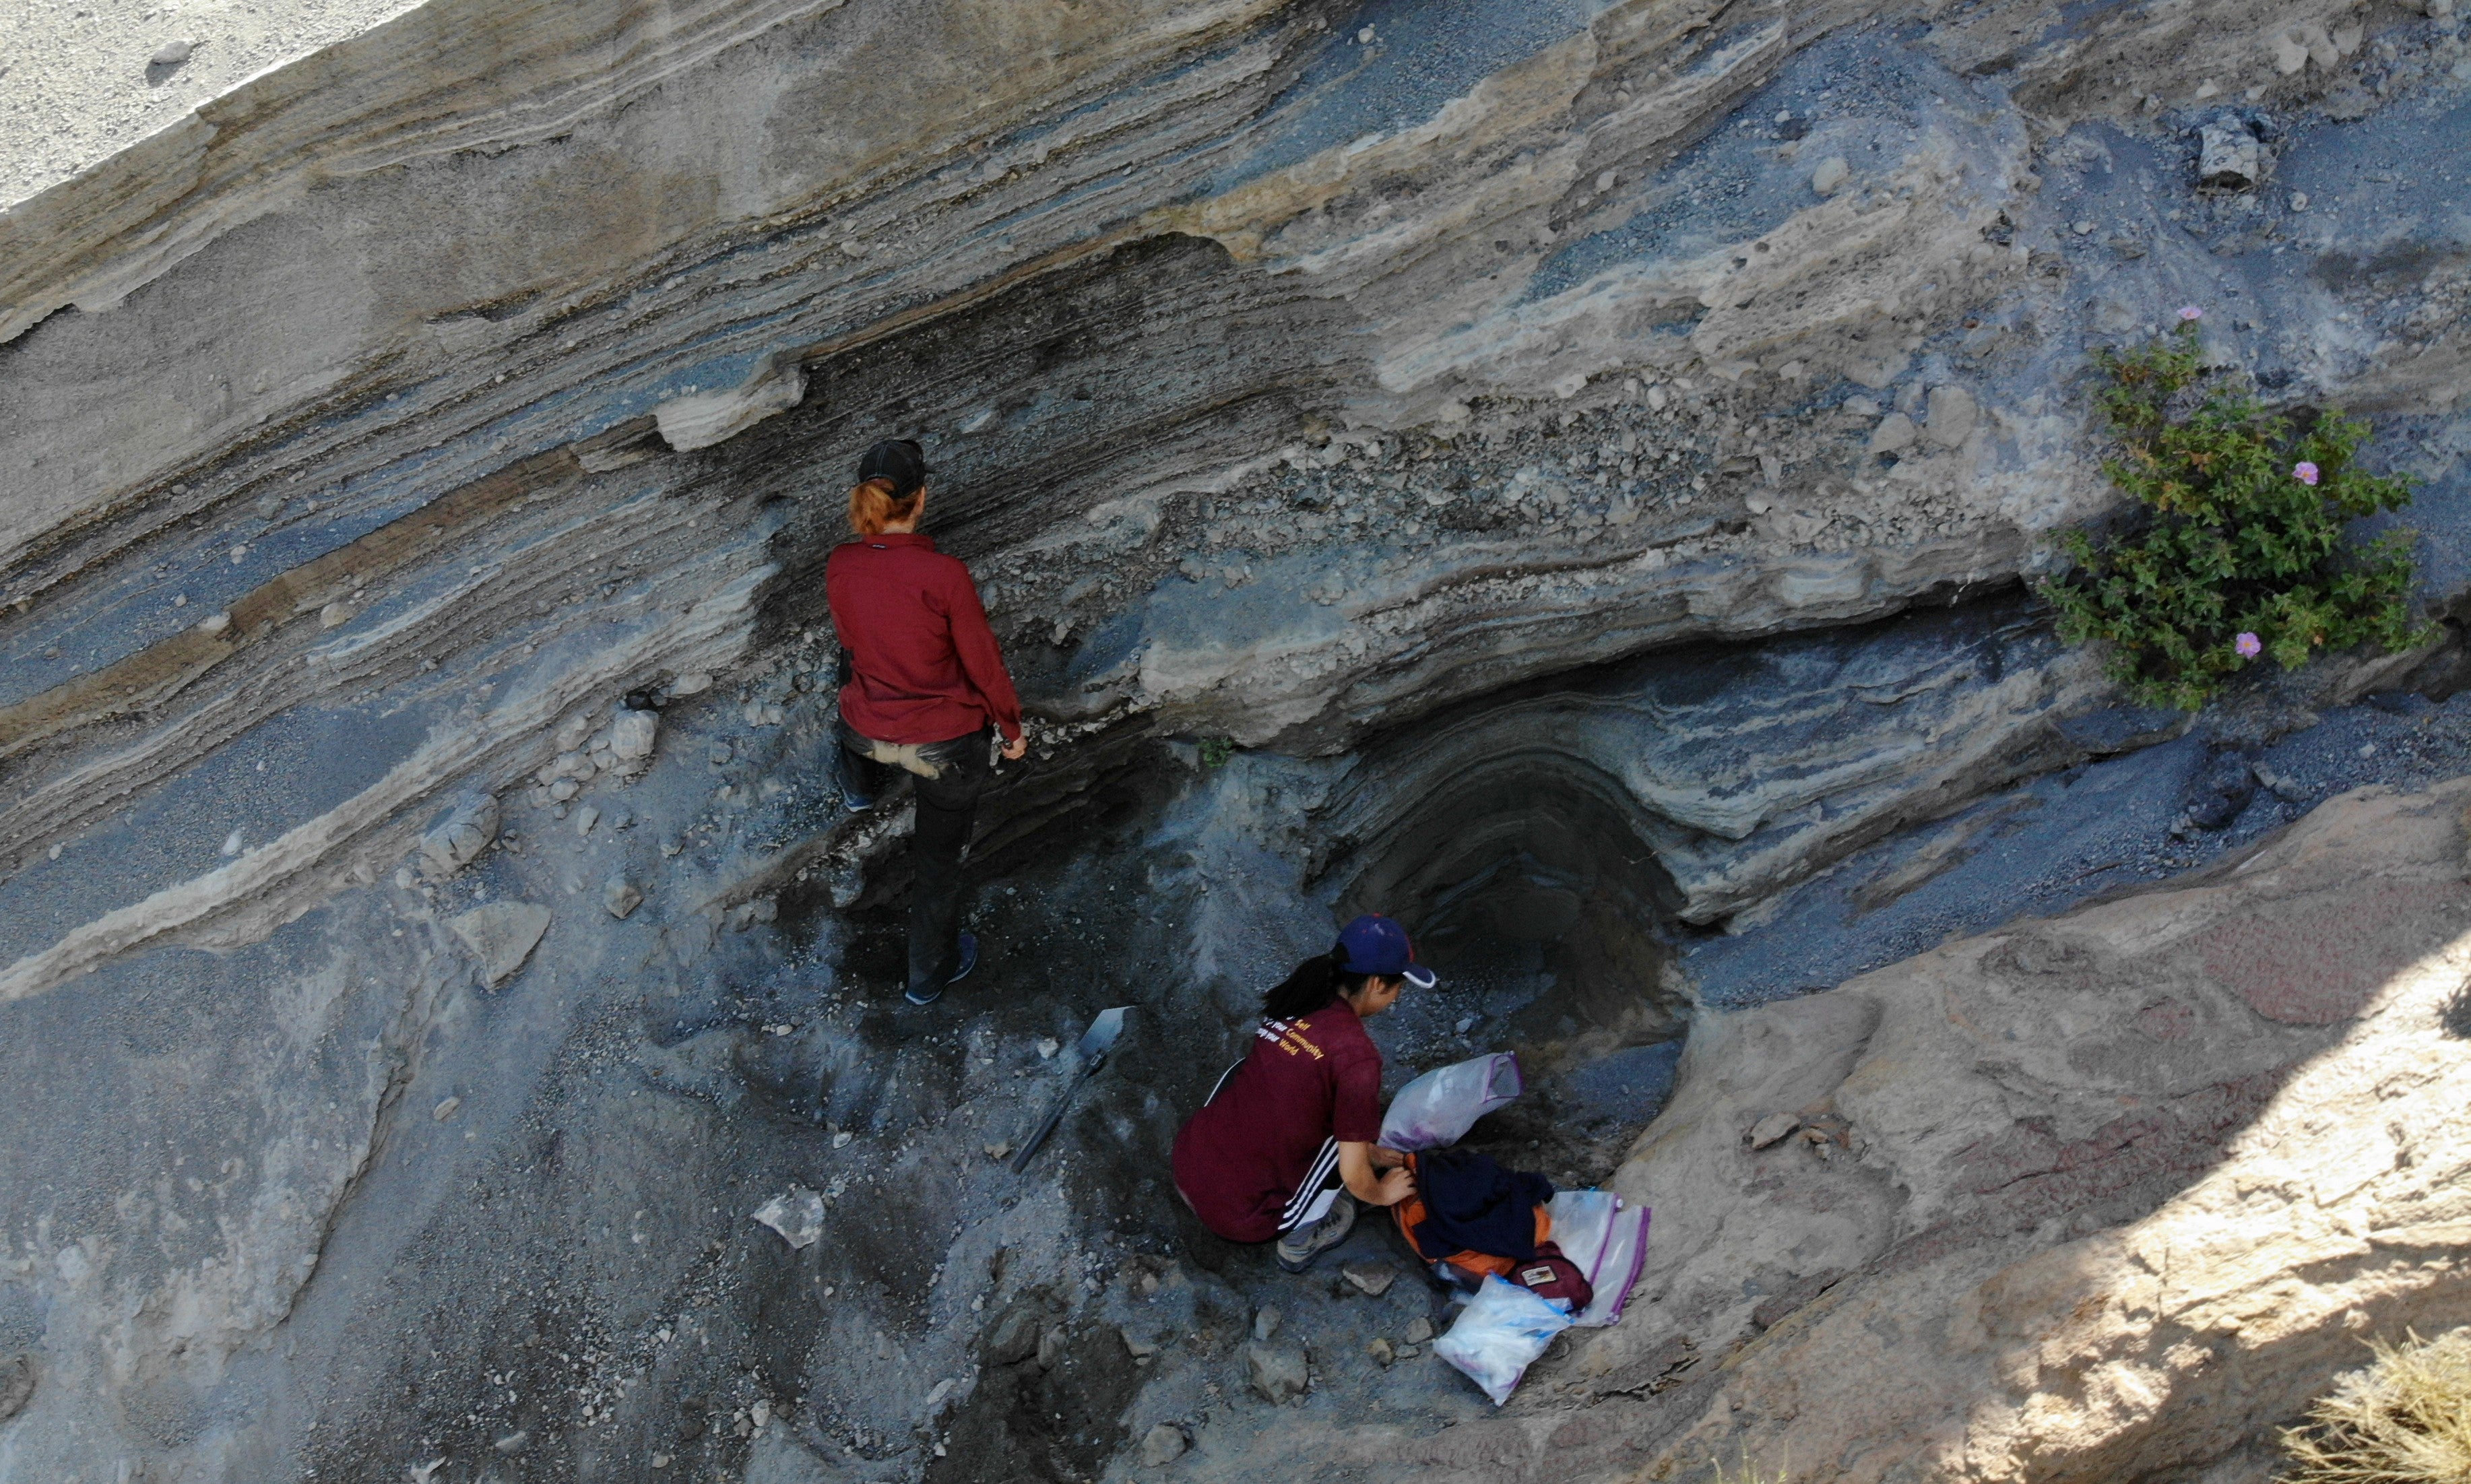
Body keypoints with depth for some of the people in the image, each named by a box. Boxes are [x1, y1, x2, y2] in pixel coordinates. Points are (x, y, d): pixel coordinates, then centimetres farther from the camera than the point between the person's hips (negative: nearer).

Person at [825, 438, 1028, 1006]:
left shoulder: (839, 566, -14)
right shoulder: (944, 574, -28)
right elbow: (983, 661, -15)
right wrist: (1012, 727, 3)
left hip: (870, 730, 4)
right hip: (947, 745, -4)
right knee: (937, 860, 19)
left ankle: (860, 787, 63)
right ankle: (929, 974, 38)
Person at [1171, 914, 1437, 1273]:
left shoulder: (1293, 1002, 4)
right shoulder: (1356, 1055, -17)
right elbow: (1353, 1176, -12)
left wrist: (1369, 1151, 31)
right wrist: (1381, 1194, 12)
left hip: (1186, 1166, 6)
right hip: (1241, 1219, -6)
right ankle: (1299, 1240, 12)